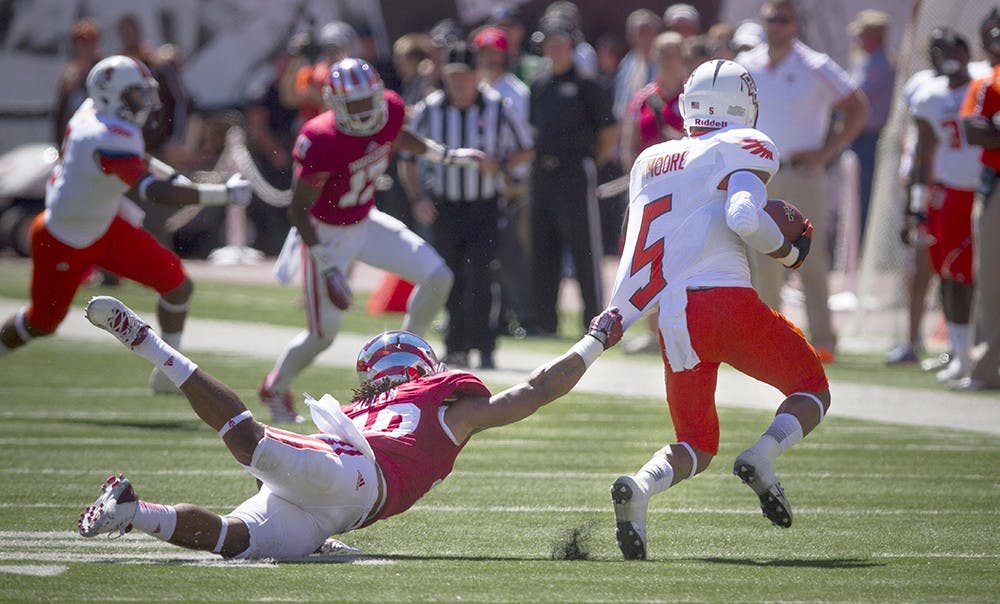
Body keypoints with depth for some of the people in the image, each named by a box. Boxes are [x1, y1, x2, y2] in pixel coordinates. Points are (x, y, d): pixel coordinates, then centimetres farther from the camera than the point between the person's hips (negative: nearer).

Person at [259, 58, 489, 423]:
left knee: (438, 278, -5)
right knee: (323, 334, 0)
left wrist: (448, 156, 21)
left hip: (366, 223, 6)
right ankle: (274, 390, 28)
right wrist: (328, 269, -26)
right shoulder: (322, 143, -33)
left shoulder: (389, 112, -15)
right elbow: (299, 211, -24)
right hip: (327, 235, -6)